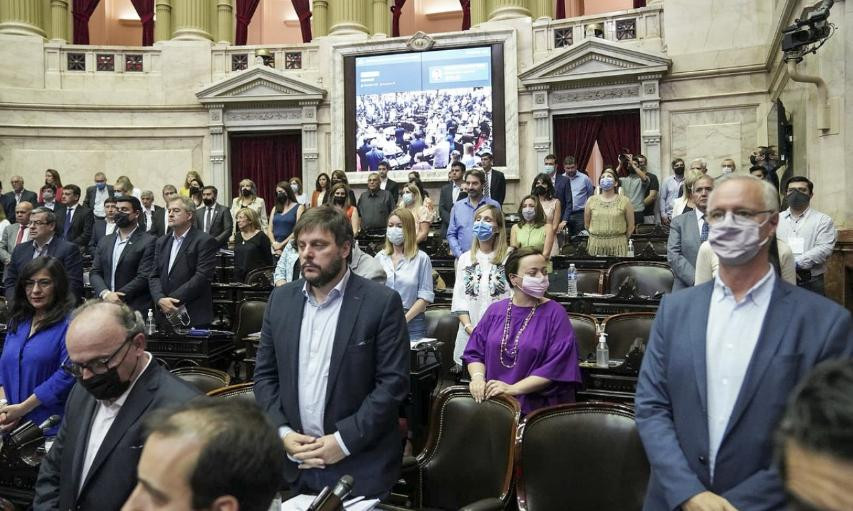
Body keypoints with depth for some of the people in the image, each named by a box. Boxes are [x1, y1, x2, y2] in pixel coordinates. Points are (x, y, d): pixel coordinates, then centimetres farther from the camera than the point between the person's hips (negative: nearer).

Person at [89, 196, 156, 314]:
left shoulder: (148, 242, -4)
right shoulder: (105, 241, 15)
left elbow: (144, 277, -11)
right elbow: (95, 272, 9)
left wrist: (118, 296, -15)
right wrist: (105, 293, -10)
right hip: (105, 305, 5)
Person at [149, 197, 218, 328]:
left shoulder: (205, 241, -6)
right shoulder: (162, 242, 15)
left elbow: (202, 277, -14)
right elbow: (154, 276, 9)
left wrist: (172, 301, -15)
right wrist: (160, 299, -11)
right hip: (165, 315, 5)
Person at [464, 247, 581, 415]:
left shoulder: (555, 313, -1)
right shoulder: (495, 310, 11)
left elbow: (556, 366, -9)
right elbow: (474, 352, 14)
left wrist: (512, 389, -15)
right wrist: (478, 377, -8)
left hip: (537, 406, -4)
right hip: (491, 402, 4)